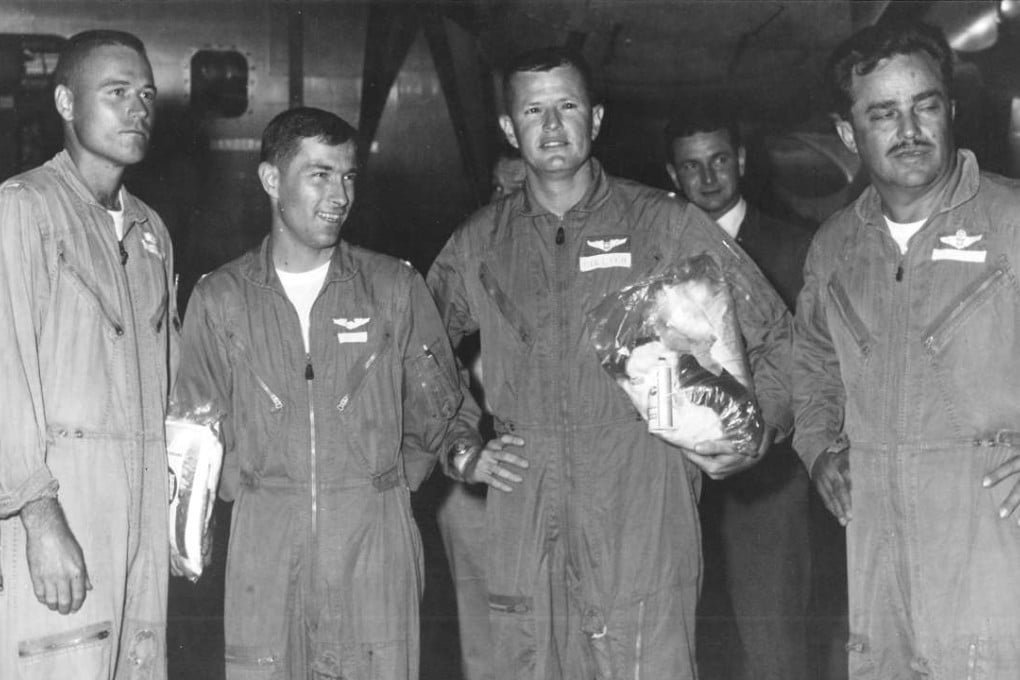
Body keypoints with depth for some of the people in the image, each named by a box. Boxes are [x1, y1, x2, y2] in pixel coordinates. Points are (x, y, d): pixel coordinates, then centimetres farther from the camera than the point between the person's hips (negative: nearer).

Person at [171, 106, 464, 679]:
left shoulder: (396, 288, 4)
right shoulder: (219, 298, 5)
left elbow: (437, 404, 12)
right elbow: (195, 423, 11)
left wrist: (392, 480, 8)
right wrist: (247, 489, 5)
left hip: (375, 541, 0)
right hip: (262, 542, 0)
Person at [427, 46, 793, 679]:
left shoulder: (666, 225, 3)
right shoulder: (478, 245, 10)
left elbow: (775, 337, 7)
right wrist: (458, 448, 13)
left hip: (643, 515, -2)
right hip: (522, 527, 3)